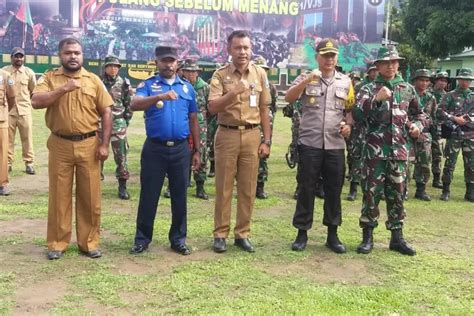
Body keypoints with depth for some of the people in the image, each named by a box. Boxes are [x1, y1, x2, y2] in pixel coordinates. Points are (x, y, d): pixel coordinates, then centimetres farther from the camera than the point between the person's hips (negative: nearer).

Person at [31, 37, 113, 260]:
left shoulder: (93, 80, 5)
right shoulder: (49, 78, 3)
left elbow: (106, 112, 4)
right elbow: (36, 102, -13)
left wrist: (104, 144, -3)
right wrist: (63, 88, -20)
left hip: (89, 145, 1)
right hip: (60, 145, 0)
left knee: (90, 196, 5)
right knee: (59, 195, 7)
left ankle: (89, 242, 18)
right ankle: (57, 243, 19)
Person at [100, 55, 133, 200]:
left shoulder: (124, 83, 2)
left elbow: (128, 104, 6)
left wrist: (126, 121, 3)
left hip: (118, 123, 0)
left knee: (121, 155, -1)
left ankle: (122, 187, 7)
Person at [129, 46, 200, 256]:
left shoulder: (187, 87, 10)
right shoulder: (148, 85, 1)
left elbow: (193, 121, 13)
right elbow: (134, 105, -19)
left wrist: (197, 151, 10)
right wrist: (159, 97, -35)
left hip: (181, 149, 2)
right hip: (154, 148, -2)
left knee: (180, 196, 8)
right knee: (149, 195, 5)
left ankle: (178, 239, 20)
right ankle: (142, 238, 17)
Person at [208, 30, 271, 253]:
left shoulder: (260, 74, 6)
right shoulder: (220, 75, -2)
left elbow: (264, 110, 9)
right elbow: (212, 108, -14)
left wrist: (266, 141, 5)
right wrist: (234, 92, -27)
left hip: (252, 136, 2)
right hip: (227, 135, -2)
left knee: (248, 188, 7)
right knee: (223, 187, 4)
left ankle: (242, 234, 18)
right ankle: (220, 234, 15)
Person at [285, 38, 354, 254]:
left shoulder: (345, 82, 11)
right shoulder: (306, 78, 3)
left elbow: (350, 109, 15)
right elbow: (288, 98, -12)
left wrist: (348, 125, -4)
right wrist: (307, 80, -24)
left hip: (335, 145, 2)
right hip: (309, 143, -2)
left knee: (333, 190, 7)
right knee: (306, 189, 3)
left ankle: (332, 235, 18)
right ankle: (302, 233, 13)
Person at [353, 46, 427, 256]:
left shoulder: (408, 89, 11)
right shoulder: (369, 89, 0)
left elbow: (419, 113, 23)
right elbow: (357, 114, -15)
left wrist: (417, 125, 2)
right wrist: (376, 99, -27)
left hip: (399, 151, 3)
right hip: (375, 151, -3)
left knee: (397, 195, 10)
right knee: (372, 193, 0)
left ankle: (397, 237, 19)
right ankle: (367, 237, 10)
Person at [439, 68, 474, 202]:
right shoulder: (450, 96, 3)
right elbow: (441, 112, -4)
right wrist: (455, 119, -14)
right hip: (454, 134, -3)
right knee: (450, 163, -1)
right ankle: (445, 191, 7)